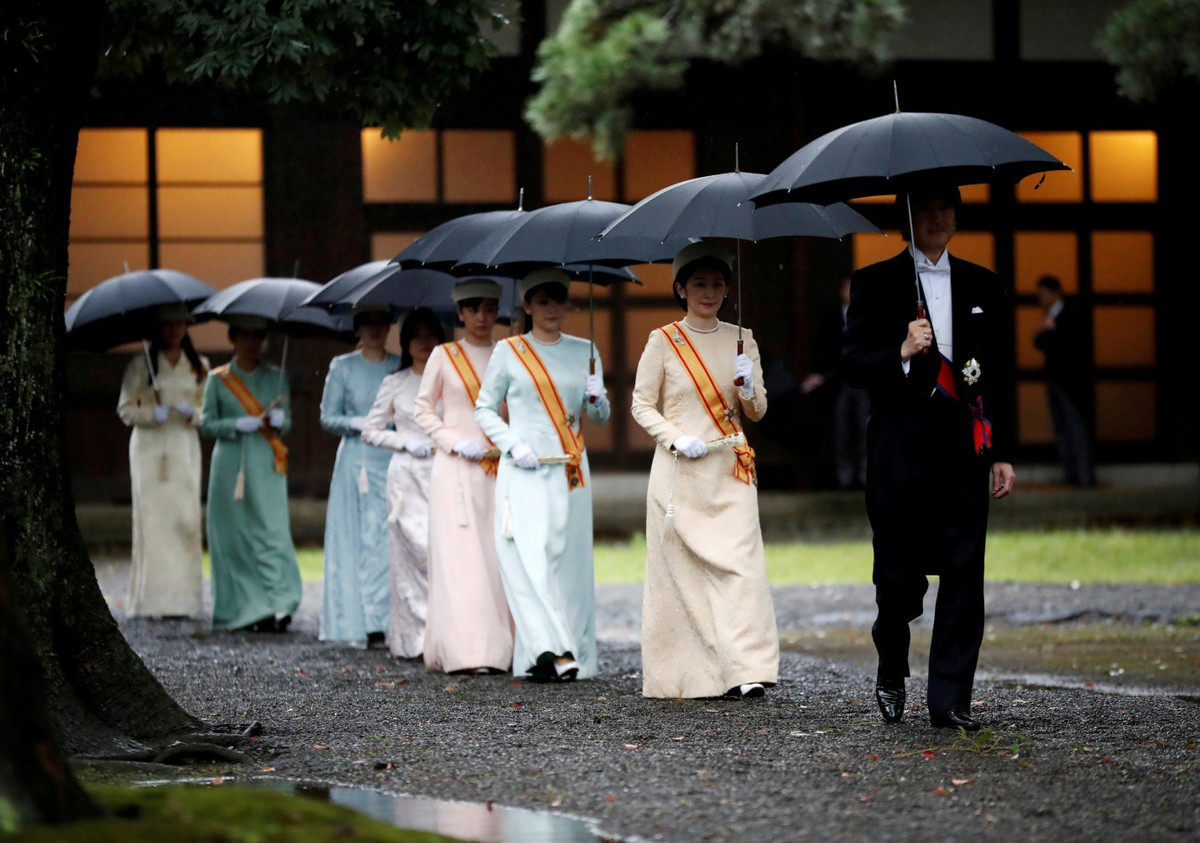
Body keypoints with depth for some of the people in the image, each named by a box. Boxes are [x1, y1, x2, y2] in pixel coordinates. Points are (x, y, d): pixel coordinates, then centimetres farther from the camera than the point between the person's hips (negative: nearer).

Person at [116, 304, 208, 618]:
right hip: (149, 447, -3)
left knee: (186, 519, -6)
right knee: (152, 518, -8)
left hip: (185, 447, 3)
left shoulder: (199, 367, 11)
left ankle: (182, 598, -3)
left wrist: (192, 413, -8)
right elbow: (125, 408, 1)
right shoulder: (141, 365, 2)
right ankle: (152, 600, -6)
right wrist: (152, 414, -16)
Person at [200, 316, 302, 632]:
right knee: (235, 536, -1)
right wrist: (238, 425, -13)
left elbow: (286, 420, 13)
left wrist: (279, 421, -10)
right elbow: (207, 423, 3)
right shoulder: (218, 379, 6)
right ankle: (241, 610, 6)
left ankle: (279, 604, -18)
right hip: (231, 462, -1)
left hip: (266, 465, 1)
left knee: (273, 529, -12)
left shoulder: (275, 378, 12)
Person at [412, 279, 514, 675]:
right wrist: (455, 442, -7)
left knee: (499, 555, -2)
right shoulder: (444, 356, 5)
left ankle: (499, 647, 2)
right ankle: (465, 652, -14)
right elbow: (424, 409, 7)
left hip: (500, 467, 3)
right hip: (456, 468, -3)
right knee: (461, 554, -10)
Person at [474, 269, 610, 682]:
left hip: (570, 473, 3)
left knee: (570, 560, 0)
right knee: (530, 559, -14)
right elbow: (485, 409, 8)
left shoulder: (584, 351, 13)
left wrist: (596, 398, -7)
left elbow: (600, 417, 16)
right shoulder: (508, 352, 5)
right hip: (523, 474, -3)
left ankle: (574, 653, 4)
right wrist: (513, 445, -8)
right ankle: (553, 651, -19)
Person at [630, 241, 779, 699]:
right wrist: (676, 438, -11)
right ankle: (683, 675, 6)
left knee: (740, 561, -11)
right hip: (679, 471, -2)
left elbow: (757, 412, 14)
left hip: (729, 472, 2)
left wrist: (749, 387, -8)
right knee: (680, 566, -3)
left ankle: (746, 671, -17)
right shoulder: (663, 341, 4)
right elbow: (642, 405, 5)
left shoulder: (741, 340, 12)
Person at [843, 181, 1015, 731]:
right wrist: (901, 353, -20)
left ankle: (950, 699, -1)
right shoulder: (875, 283, 5)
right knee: (900, 569, 0)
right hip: (900, 441, -2)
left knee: (963, 568, -4)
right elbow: (853, 365, -1)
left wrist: (1002, 453, 10)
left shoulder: (982, 287, 13)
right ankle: (891, 673, 26)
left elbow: (999, 376, 15)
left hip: (964, 439, 2)